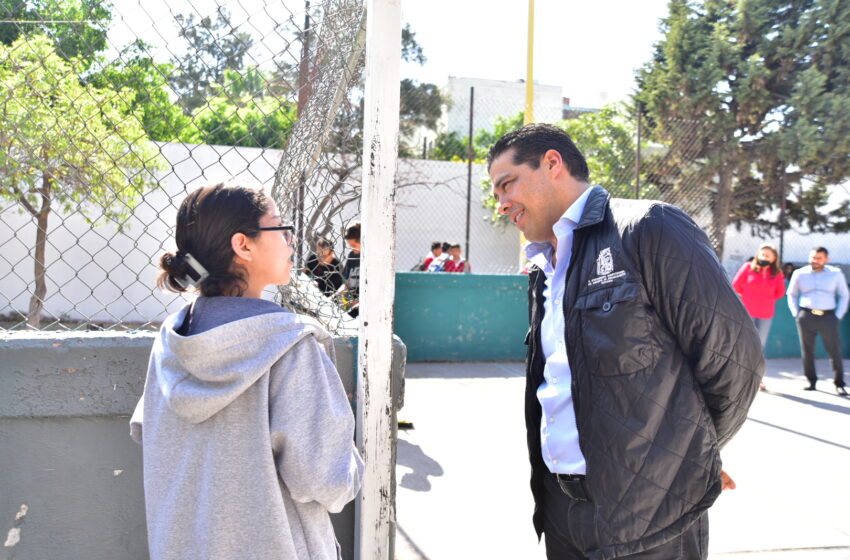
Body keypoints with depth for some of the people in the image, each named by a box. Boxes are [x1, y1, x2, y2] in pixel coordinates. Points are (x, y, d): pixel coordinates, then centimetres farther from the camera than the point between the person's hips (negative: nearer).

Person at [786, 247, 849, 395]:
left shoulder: (836, 274, 9)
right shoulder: (799, 274, 8)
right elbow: (792, 294, 16)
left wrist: (838, 316, 3)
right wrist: (796, 314, 5)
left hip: (828, 316, -1)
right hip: (806, 316, 1)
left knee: (834, 350, -3)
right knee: (807, 351, 3)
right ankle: (811, 381, 13)